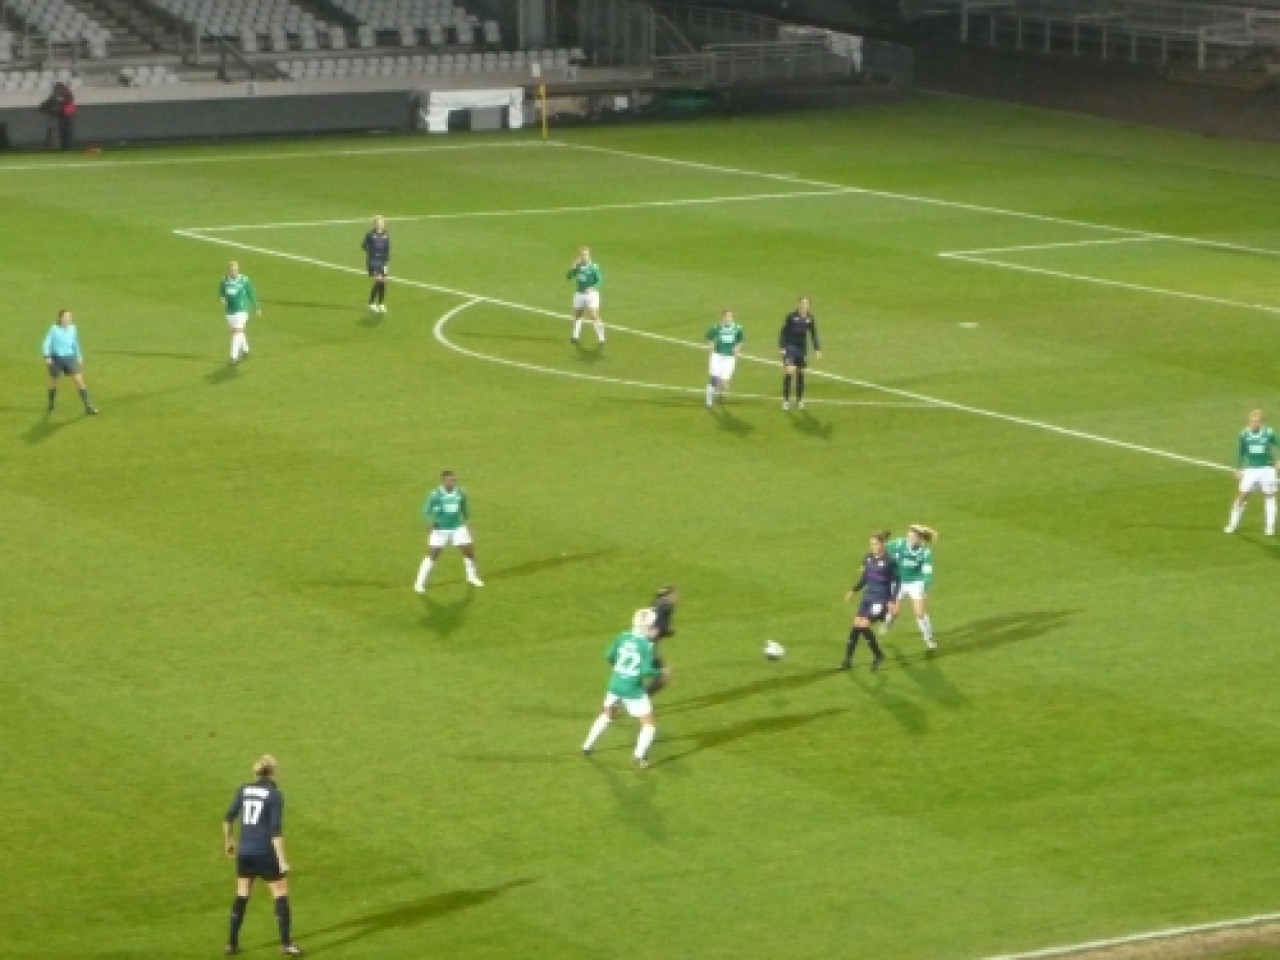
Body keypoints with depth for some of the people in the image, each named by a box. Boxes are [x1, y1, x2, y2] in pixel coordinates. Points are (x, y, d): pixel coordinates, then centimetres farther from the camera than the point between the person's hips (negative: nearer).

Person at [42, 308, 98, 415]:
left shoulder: (72, 329, 2)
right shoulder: (54, 329, -10)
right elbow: (47, 343, -7)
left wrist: (79, 356, 18)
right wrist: (47, 357, -16)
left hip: (70, 358, 3)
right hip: (57, 358, -3)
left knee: (79, 380, -8)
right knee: (53, 382, 11)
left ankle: (88, 406, -8)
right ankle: (51, 405, 33)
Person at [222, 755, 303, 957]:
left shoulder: (244, 790, 4)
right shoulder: (275, 795, -12)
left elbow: (228, 819, 9)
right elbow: (276, 830, -17)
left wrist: (228, 841, 26)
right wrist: (282, 860, -14)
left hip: (245, 853, 5)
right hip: (265, 854, -5)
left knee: (242, 896, 16)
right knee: (281, 895, 7)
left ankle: (232, 943, 19)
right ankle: (286, 944, 7)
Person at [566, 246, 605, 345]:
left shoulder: (593, 266, -9)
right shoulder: (578, 266, 5)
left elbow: (599, 279, -10)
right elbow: (568, 277, 3)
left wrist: (593, 288, -26)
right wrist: (573, 268, -12)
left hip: (591, 293, -5)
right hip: (579, 293, 5)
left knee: (594, 316, -13)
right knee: (577, 315, 15)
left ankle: (601, 338, -9)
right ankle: (575, 336, 33)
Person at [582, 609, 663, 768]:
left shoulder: (623, 637, -1)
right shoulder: (647, 645, -17)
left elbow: (609, 656, 5)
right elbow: (647, 671, -21)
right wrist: (660, 672, -3)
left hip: (615, 684, 6)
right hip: (633, 689, -6)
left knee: (607, 714, 32)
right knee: (649, 725, 6)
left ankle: (588, 745, 38)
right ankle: (639, 756, -8)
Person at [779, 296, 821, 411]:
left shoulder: (810, 318, 0)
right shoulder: (791, 316, -9)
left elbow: (814, 335, 8)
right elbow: (784, 332, -5)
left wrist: (817, 349, 4)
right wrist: (782, 347, -11)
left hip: (802, 349, 3)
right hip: (790, 347, -3)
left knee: (800, 373, 10)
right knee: (789, 371, -14)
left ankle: (800, 400, 22)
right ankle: (786, 400, -7)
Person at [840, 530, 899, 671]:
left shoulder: (889, 561, -14)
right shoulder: (868, 558, 5)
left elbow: (895, 583, -9)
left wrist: (892, 600, -15)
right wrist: (853, 591, 10)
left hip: (881, 600, -7)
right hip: (868, 596, 7)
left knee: (864, 625, -15)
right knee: (856, 625, 0)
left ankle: (878, 655, 5)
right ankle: (848, 659, 7)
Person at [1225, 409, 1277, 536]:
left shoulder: (1269, 433, -8)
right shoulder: (1244, 434, 0)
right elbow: (1241, 452, 10)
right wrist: (1239, 469, 10)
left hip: (1266, 469, -1)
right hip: (1250, 469, 1)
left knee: (1270, 496, 2)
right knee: (1242, 496, -1)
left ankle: (1270, 526, 11)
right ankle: (1233, 524, 10)